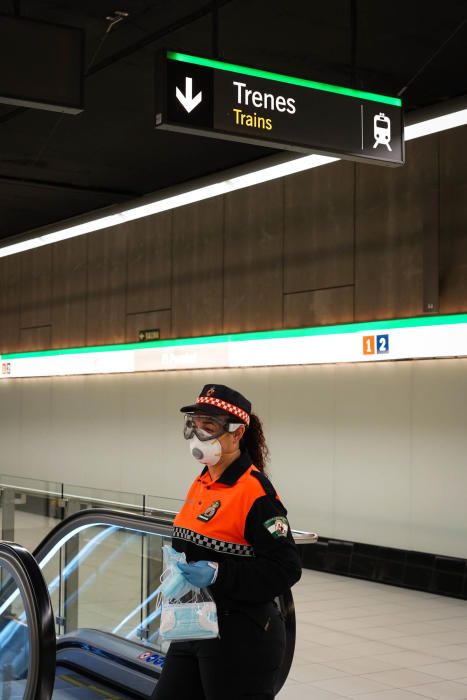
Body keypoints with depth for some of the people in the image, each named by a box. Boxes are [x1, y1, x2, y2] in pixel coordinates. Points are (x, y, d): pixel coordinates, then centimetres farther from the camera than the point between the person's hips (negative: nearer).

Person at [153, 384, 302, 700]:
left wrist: (218, 575, -26)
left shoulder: (255, 491, -17)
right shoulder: (201, 484, 9)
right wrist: (177, 566, 5)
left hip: (241, 638, -9)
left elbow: (285, 569, -20)